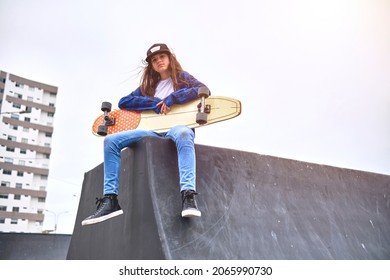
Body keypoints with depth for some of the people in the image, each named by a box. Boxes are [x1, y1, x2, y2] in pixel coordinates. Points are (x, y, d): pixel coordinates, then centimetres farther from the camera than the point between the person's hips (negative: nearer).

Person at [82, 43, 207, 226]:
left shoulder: (181, 77, 14)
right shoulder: (149, 85, 23)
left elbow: (203, 90, -6)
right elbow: (123, 102, 10)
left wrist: (172, 98, -14)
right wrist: (155, 103, -4)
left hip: (175, 127, -4)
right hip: (153, 130, 5)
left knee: (183, 133, -43)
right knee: (111, 140, -14)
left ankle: (188, 196, -55)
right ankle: (110, 200, -22)